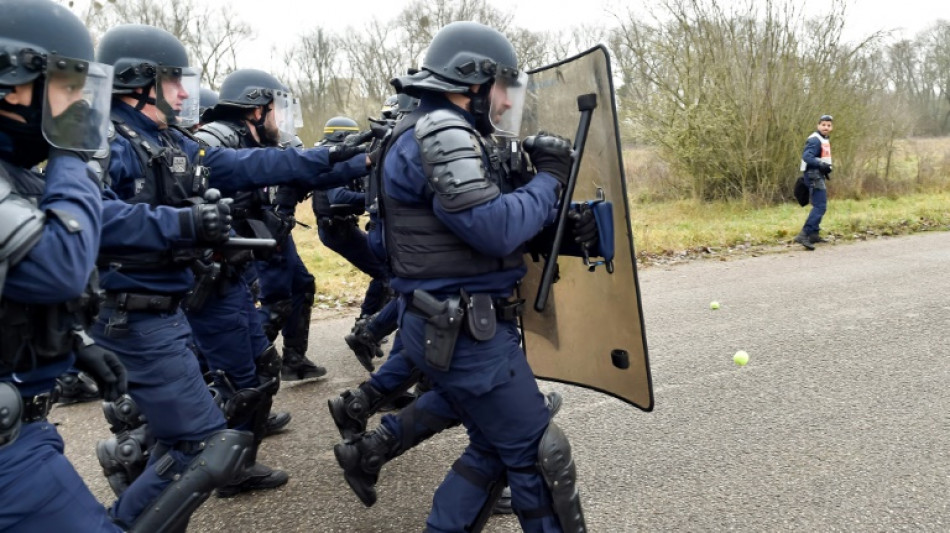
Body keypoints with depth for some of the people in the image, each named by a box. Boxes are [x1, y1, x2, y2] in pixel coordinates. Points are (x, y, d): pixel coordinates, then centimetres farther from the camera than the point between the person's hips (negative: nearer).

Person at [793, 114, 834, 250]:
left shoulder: (825, 140, 17)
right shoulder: (815, 140, -14)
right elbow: (807, 156, -26)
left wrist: (826, 168, 8)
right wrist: (822, 165, -32)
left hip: (819, 176, 11)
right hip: (813, 175, -11)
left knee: (820, 205, 18)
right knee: (820, 206, -17)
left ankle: (814, 234, 27)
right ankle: (803, 235, -23)